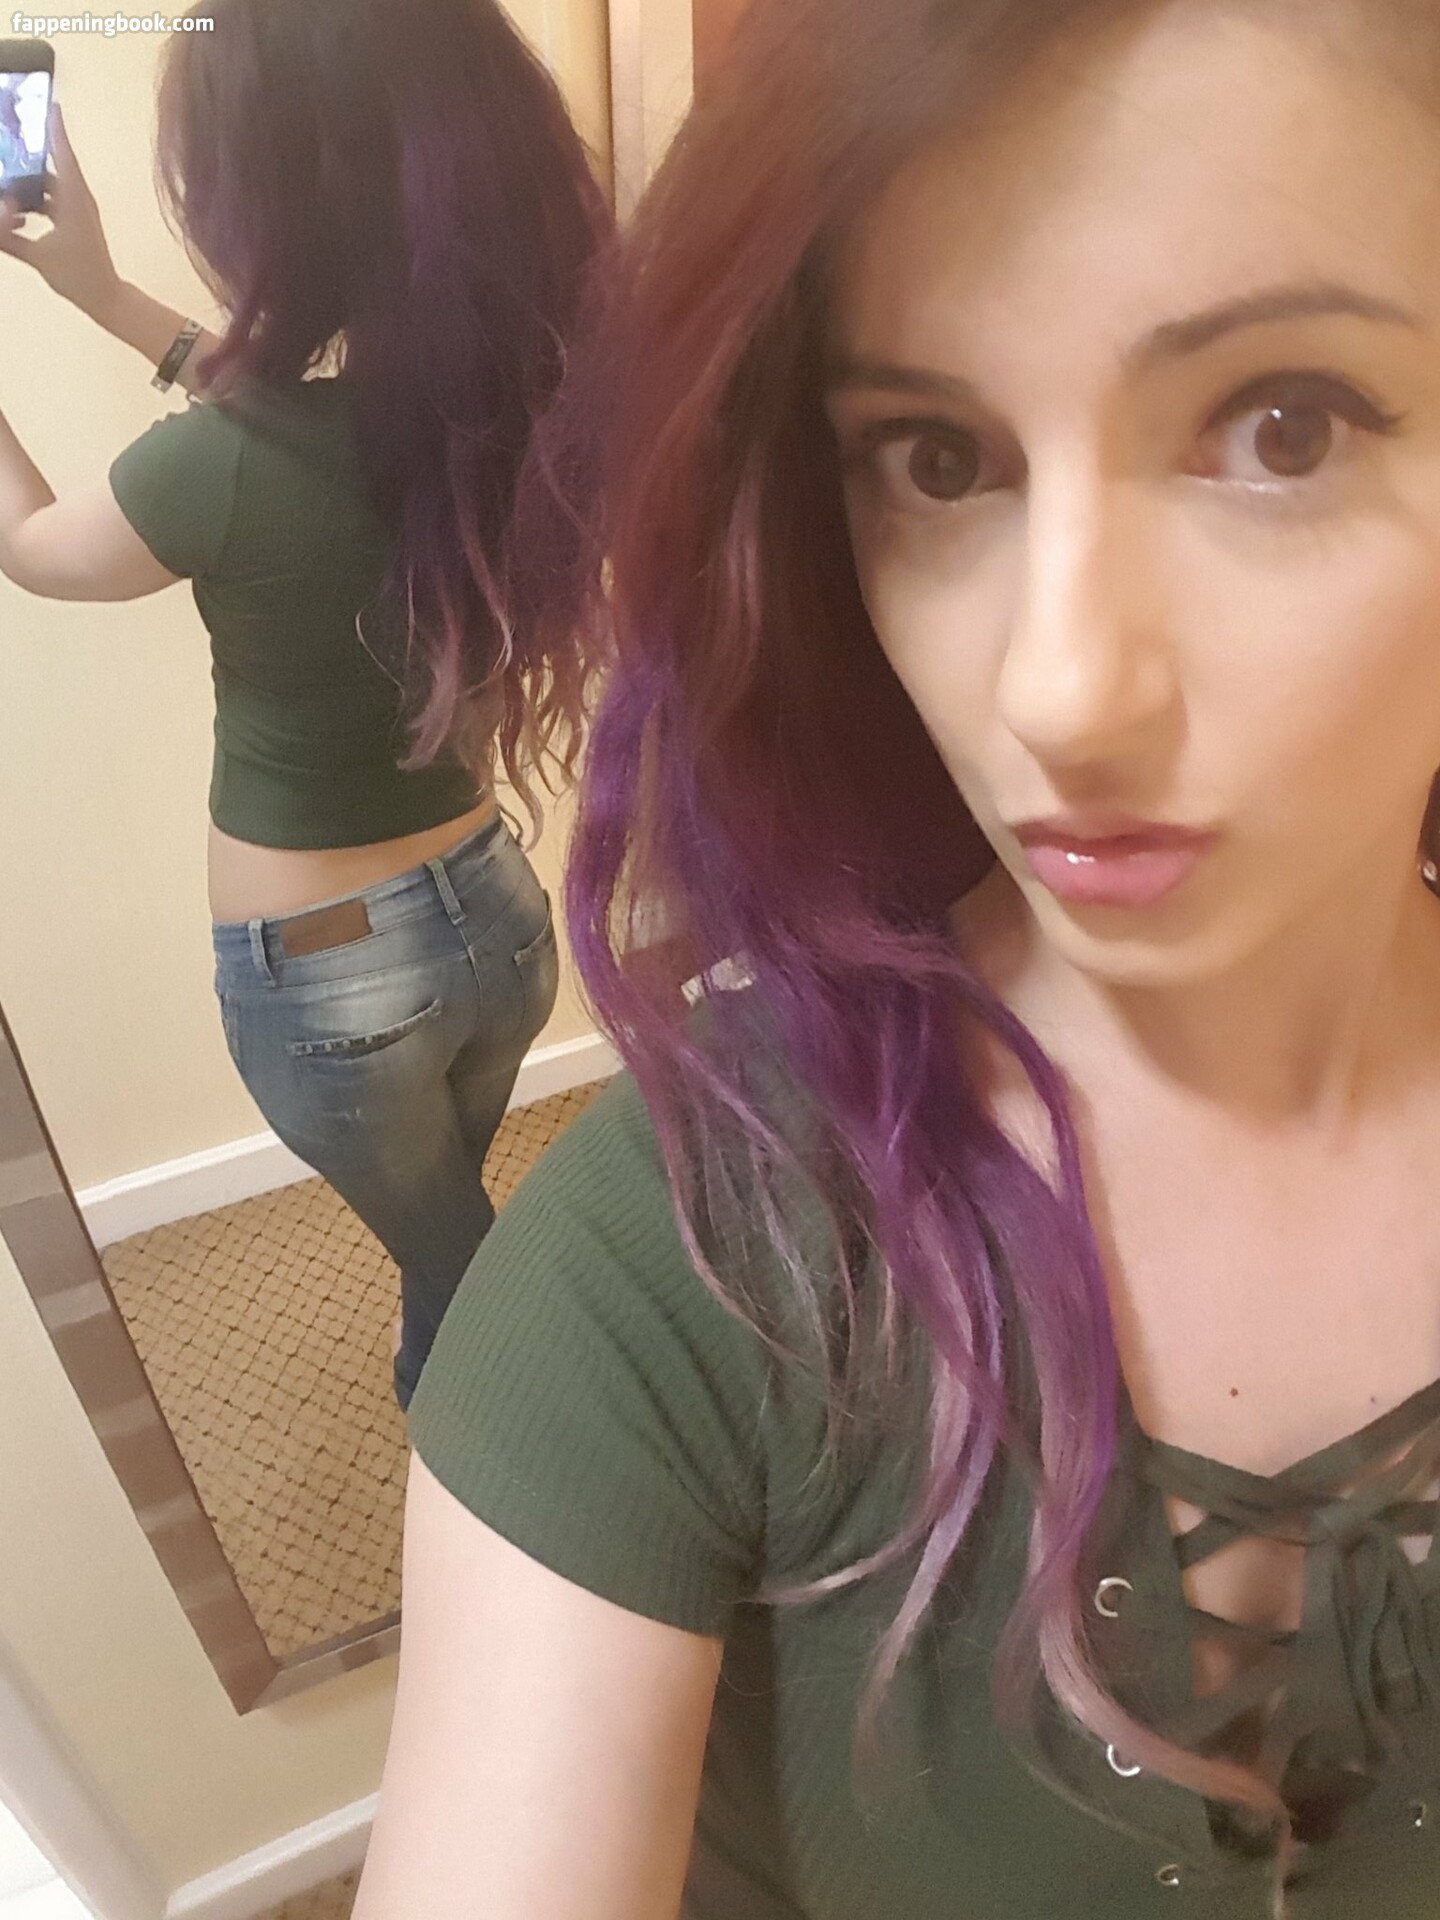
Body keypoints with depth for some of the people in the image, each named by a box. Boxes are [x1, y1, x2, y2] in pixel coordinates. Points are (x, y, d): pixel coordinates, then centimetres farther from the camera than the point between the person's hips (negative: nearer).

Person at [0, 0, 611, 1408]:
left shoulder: (219, 473, -27)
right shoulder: (498, 392, -9)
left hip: (322, 975, -6)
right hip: (495, 908, 6)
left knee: (459, 1267, 21)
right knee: (441, 1223, 32)